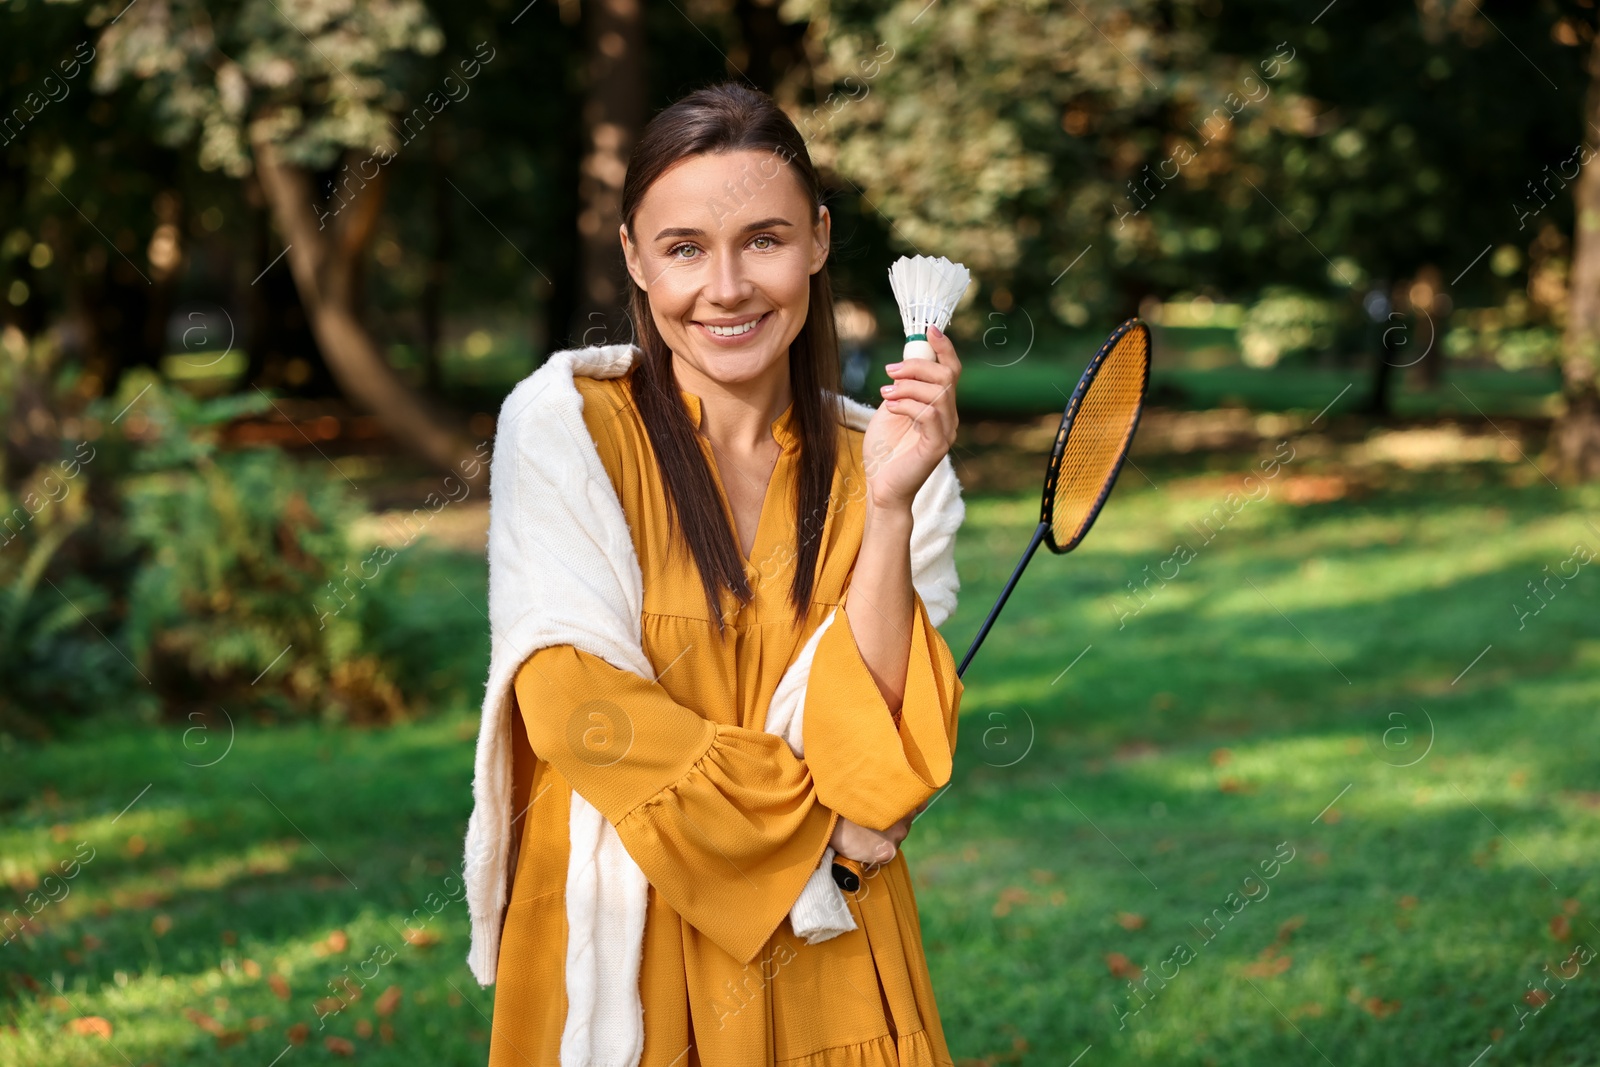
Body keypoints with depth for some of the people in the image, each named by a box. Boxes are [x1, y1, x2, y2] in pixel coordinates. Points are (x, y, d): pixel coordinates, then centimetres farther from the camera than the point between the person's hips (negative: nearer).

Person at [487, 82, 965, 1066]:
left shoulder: (858, 464, 2)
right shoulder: (576, 429, -7)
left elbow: (873, 750, -9)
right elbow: (571, 709, -16)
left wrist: (888, 506, -18)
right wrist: (814, 818, -11)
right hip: (624, 945, -3)